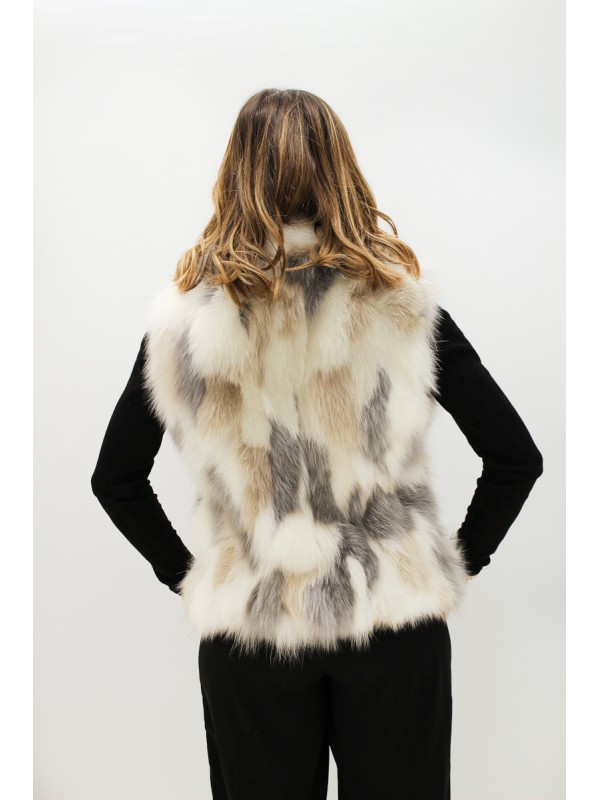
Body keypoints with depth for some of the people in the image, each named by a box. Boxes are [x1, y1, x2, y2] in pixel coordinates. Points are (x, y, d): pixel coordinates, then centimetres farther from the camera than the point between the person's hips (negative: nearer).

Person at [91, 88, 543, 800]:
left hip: (244, 628, 1)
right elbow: (516, 457, -6)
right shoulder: (402, 302, -9)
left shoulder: (186, 313, -6)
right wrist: (461, 560, 5)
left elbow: (115, 479, 0)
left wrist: (187, 573, 8)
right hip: (394, 621, 0)